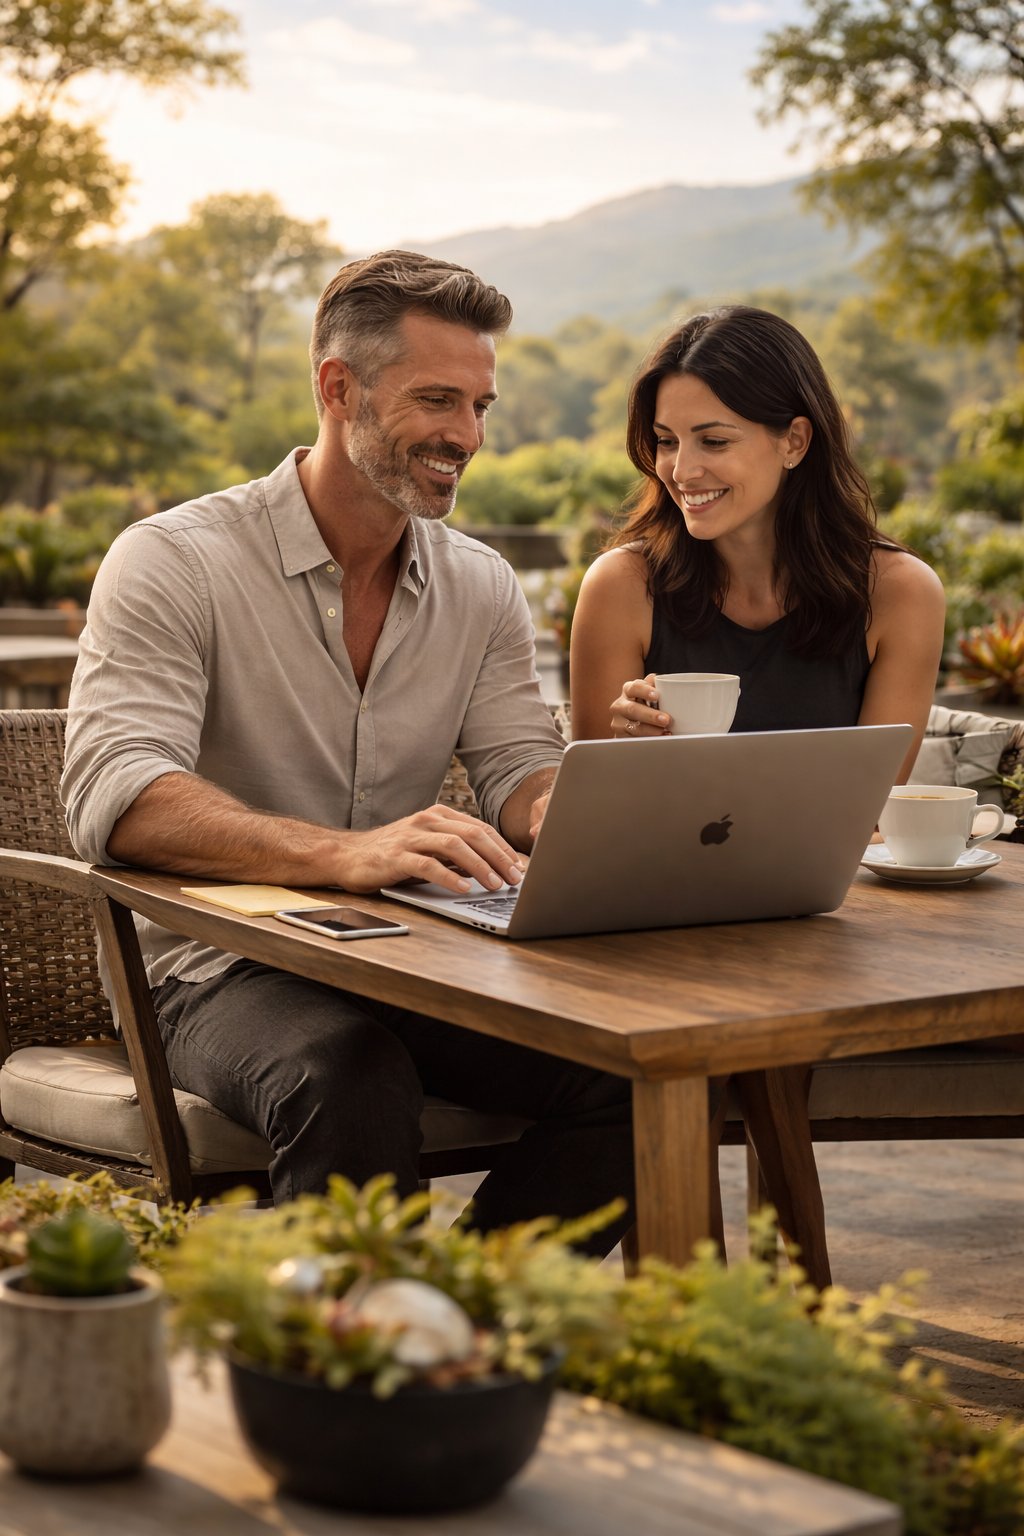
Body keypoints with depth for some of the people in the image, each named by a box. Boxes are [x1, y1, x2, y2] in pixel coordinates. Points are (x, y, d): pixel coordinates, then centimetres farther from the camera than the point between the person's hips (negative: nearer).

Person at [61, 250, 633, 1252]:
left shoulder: (482, 587, 12)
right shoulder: (172, 562, -7)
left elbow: (521, 774, 6)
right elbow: (113, 799, -21)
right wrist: (342, 852, -38)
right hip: (224, 970, -5)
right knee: (352, 1085, -38)